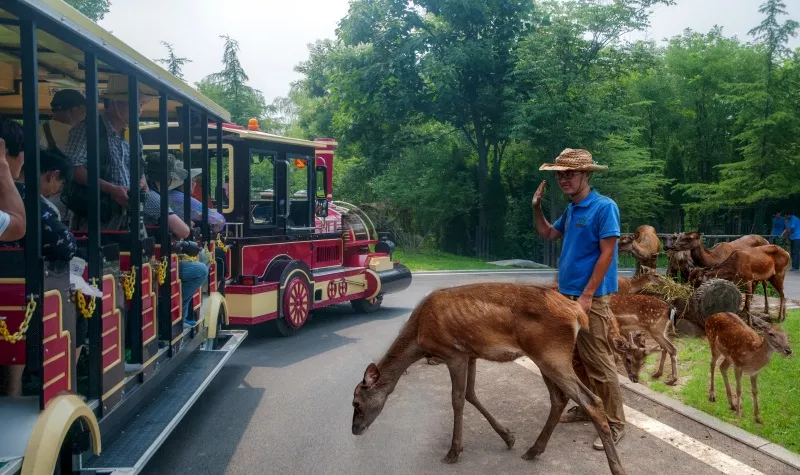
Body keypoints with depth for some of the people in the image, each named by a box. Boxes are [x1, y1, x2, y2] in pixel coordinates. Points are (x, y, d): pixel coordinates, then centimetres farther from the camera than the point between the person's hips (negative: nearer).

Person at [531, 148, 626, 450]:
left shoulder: (604, 207, -12)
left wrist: (586, 297, -19)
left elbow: (606, 254, -16)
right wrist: (537, 206, 9)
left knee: (598, 363, -3)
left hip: (589, 299, -8)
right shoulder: (571, 210, 11)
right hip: (567, 295, 8)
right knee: (577, 358, 16)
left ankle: (614, 423, 7)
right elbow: (546, 234, 26)